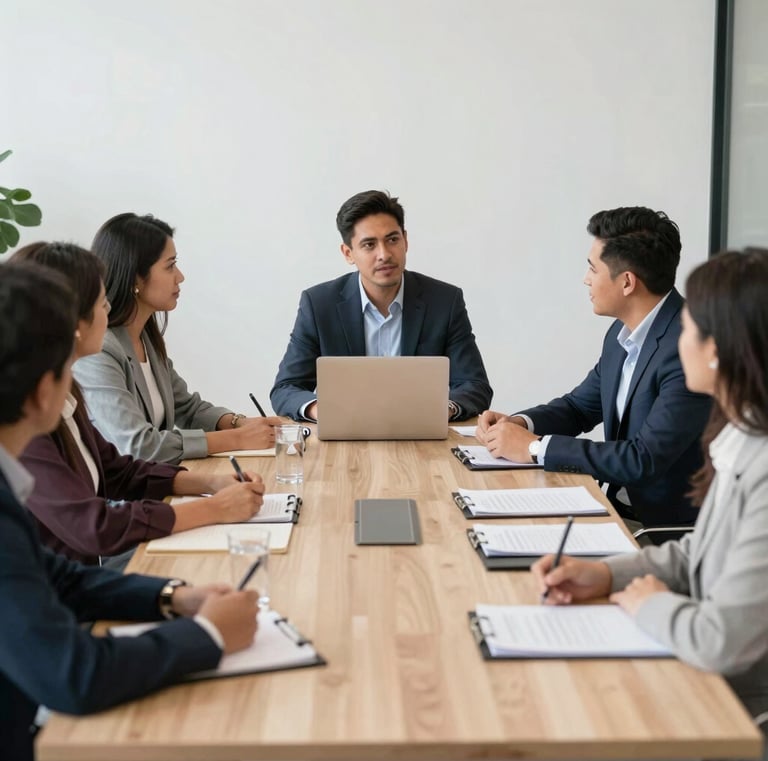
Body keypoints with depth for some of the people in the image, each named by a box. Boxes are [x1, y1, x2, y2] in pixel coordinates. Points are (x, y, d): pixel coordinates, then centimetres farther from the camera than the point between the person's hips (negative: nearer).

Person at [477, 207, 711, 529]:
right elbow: (579, 407, 18)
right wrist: (518, 423, -2)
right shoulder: (622, 333, 5)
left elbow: (645, 460, -26)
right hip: (620, 511, 7)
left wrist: (535, 447, -19)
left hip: (670, 526, -7)